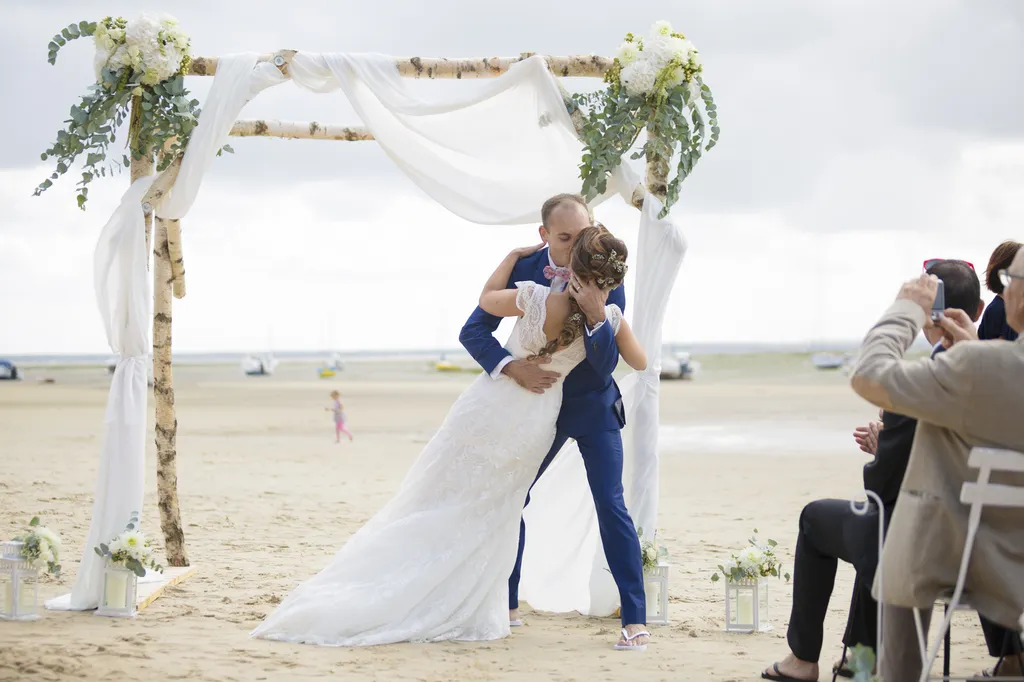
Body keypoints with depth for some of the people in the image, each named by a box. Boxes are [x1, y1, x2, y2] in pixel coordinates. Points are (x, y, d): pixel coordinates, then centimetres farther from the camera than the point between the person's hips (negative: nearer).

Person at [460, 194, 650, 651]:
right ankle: (506, 603, 22)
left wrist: (597, 317, -41)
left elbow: (605, 366, -23)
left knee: (610, 505, -14)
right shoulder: (523, 270, -14)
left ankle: (635, 618, -11)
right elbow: (474, 330, -16)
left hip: (594, 407, -3)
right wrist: (513, 368, -33)